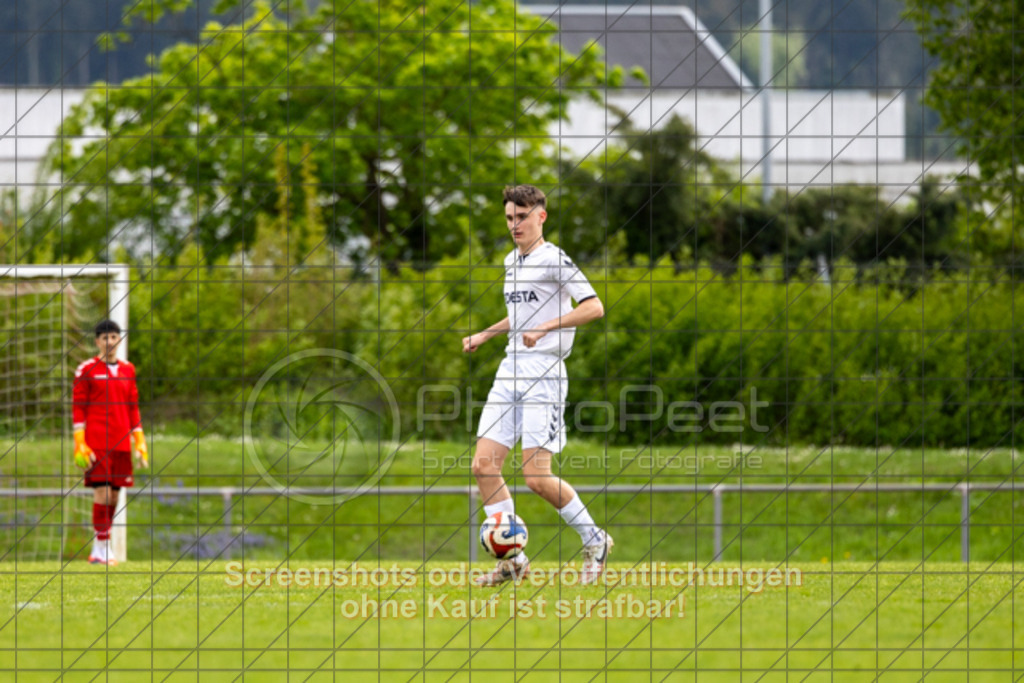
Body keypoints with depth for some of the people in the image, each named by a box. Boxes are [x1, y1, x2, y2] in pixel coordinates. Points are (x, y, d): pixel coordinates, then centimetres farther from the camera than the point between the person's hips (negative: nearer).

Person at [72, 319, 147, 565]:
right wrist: (79, 444, -9)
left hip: (120, 444, 5)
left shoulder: (127, 370, 14)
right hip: (96, 443, -5)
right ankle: (101, 548, -8)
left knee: (114, 496, 6)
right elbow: (78, 409, -2)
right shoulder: (86, 370, 0)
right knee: (102, 493, -11)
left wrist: (140, 443, 13)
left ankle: (102, 546, 15)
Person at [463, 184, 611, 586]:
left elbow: (594, 307, -16)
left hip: (543, 374, -8)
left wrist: (544, 328, -23)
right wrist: (484, 336, 26)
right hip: (510, 371, 8)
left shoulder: (554, 260, -8)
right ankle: (513, 559, 4)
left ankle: (595, 542, 9)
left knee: (536, 476, -12)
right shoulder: (511, 262, 18)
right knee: (484, 465, -3)